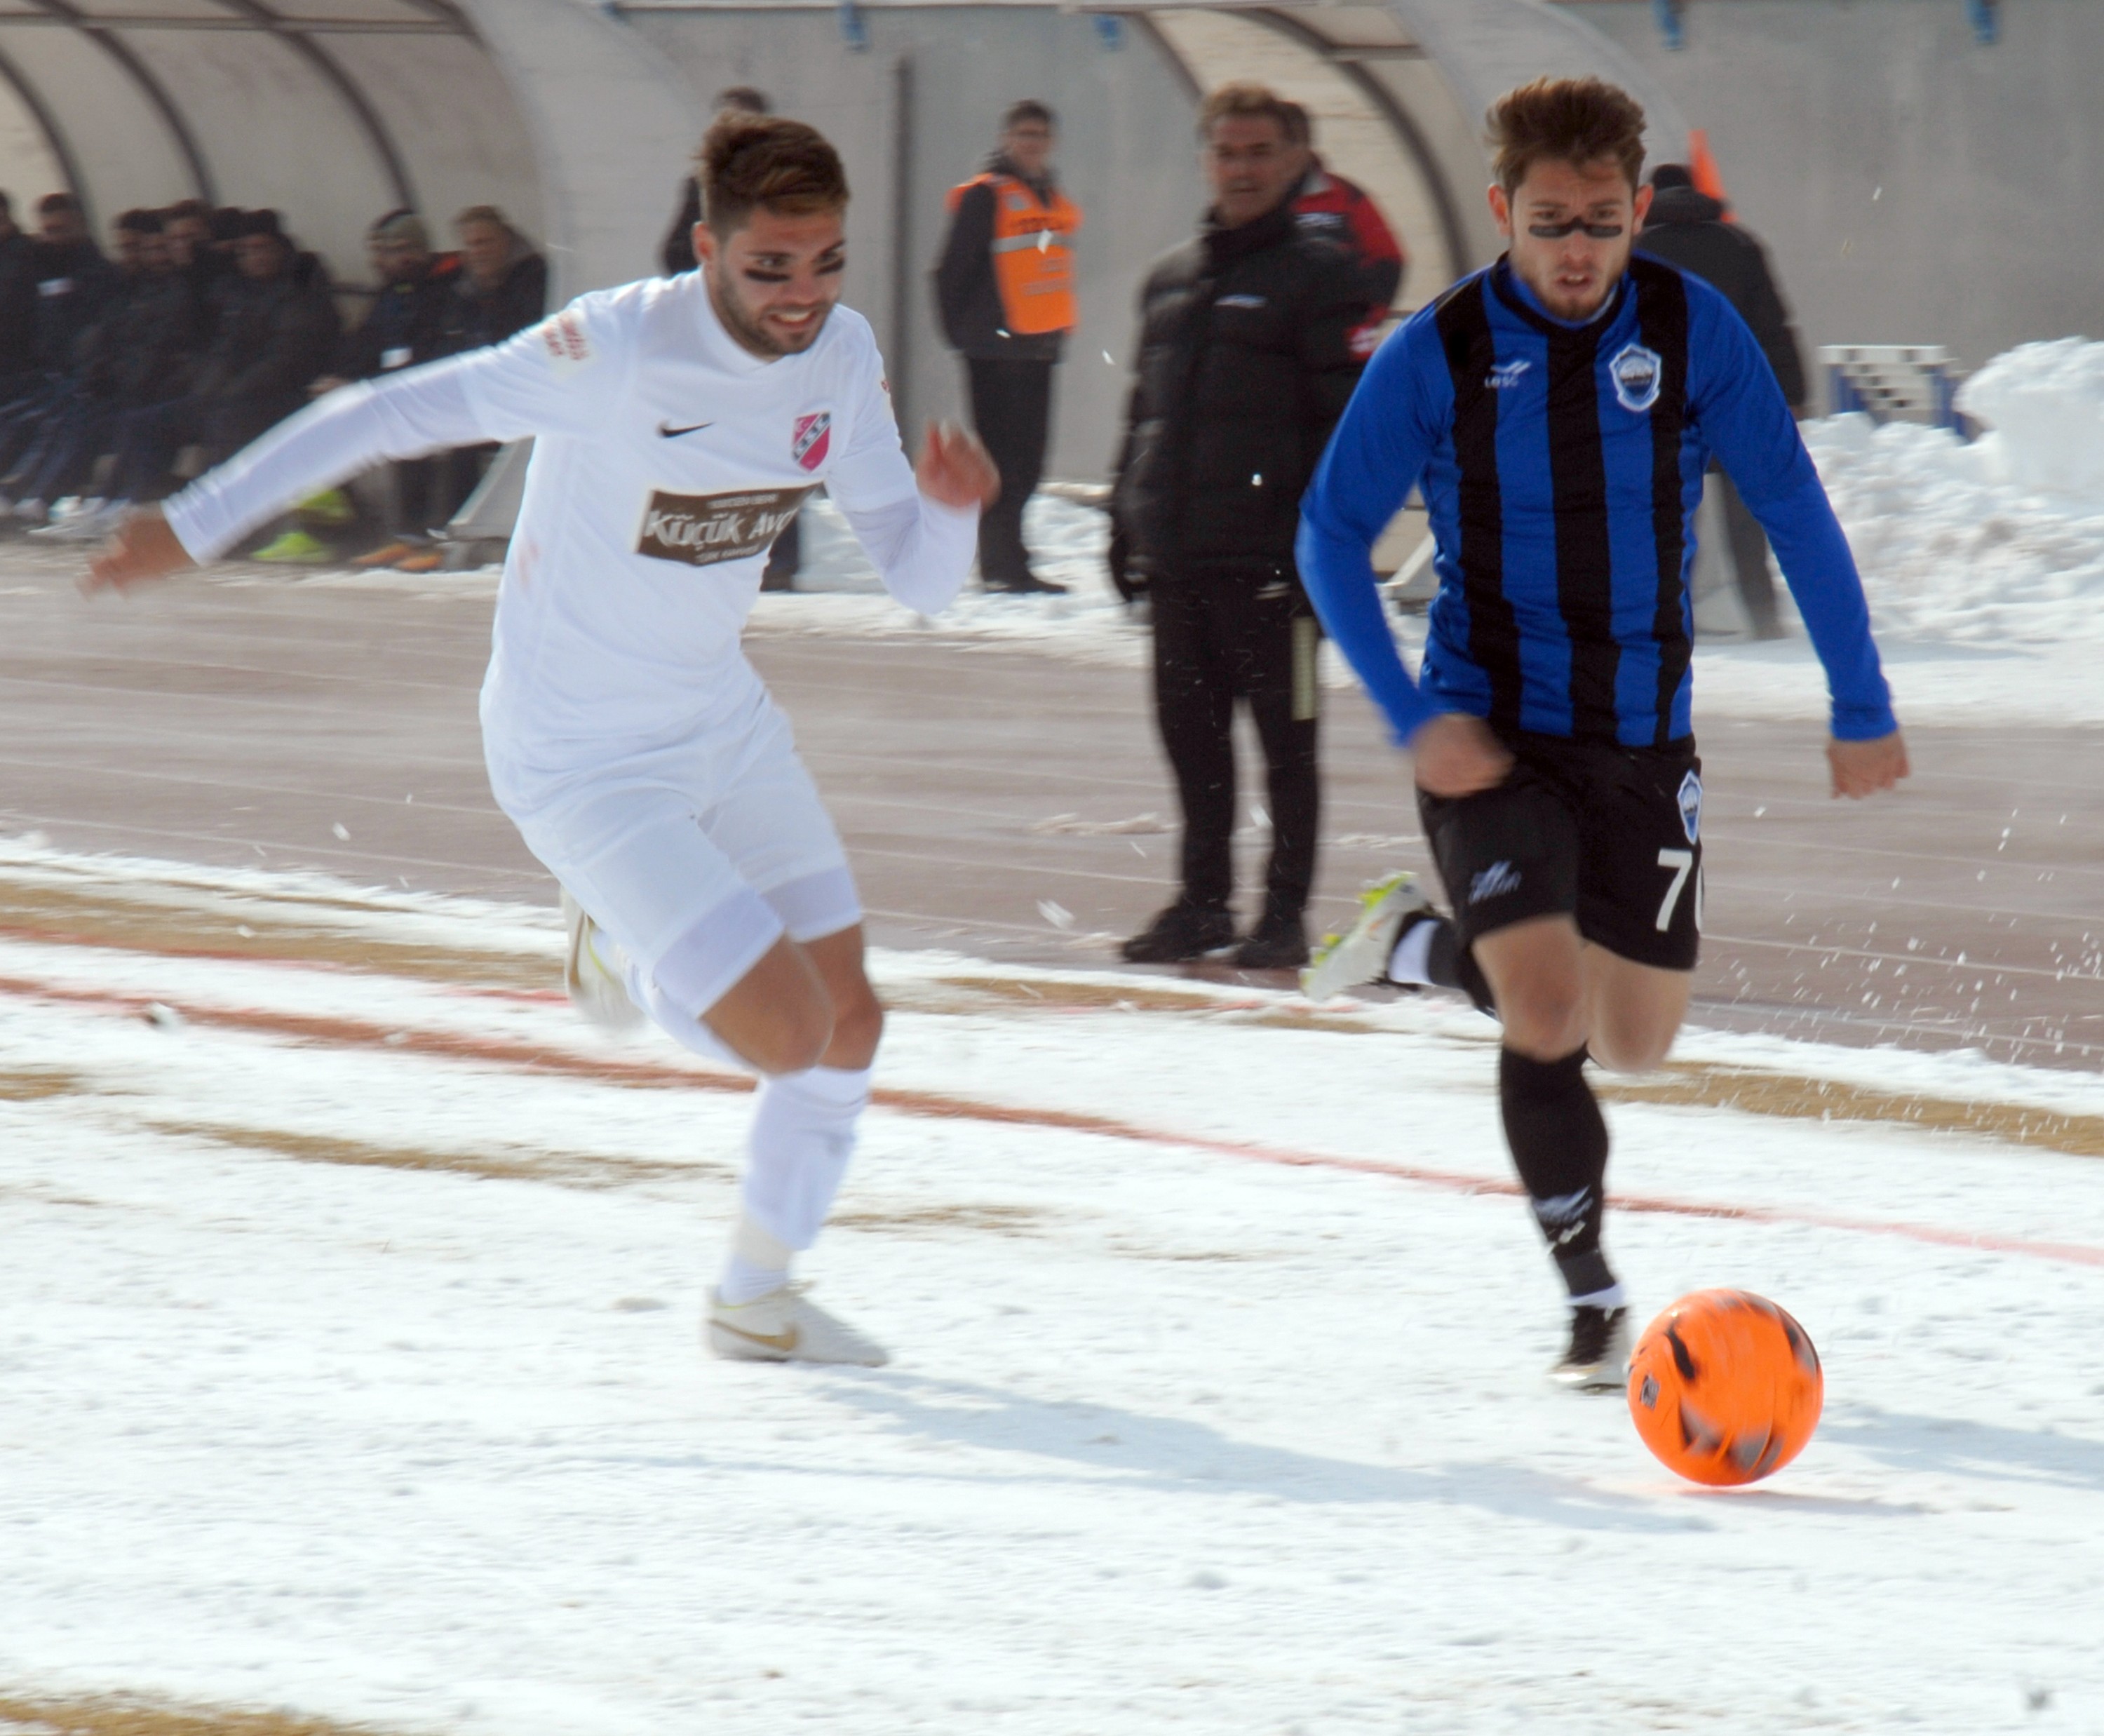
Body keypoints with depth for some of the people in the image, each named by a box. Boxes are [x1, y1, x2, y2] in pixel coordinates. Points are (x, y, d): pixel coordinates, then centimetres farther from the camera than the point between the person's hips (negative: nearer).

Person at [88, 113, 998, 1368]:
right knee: (786, 1036, -14)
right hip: (583, 759, -7)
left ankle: (757, 1298, 33)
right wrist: (195, 526, -17)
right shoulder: (611, 354, -28)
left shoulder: (841, 356, -6)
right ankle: (623, 947, 19)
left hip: (723, 723, 7)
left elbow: (918, 582, -2)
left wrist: (951, 507, -25)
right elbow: (391, 415, -20)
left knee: (849, 1019, 10)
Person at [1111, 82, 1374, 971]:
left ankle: (1285, 914, 3)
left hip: (1268, 559, -6)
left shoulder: (1317, 275, -2)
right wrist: (1125, 520, 16)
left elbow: (1346, 421, -7)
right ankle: (1203, 902, 19)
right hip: (1177, 555, 6)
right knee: (1191, 732, 10)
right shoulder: (1171, 280, 18)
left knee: (1285, 740, 0)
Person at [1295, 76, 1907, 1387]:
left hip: (1643, 740, 3)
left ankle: (1415, 942, 36)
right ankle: (1596, 1303, -3)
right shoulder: (1439, 353, -11)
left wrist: (1862, 707, 0)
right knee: (1546, 1017, -18)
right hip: (1490, 737, -3)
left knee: (1634, 1043, 11)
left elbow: (1796, 514, 1)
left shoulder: (1692, 331, -7)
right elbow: (1333, 535, -3)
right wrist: (1417, 720, -13)